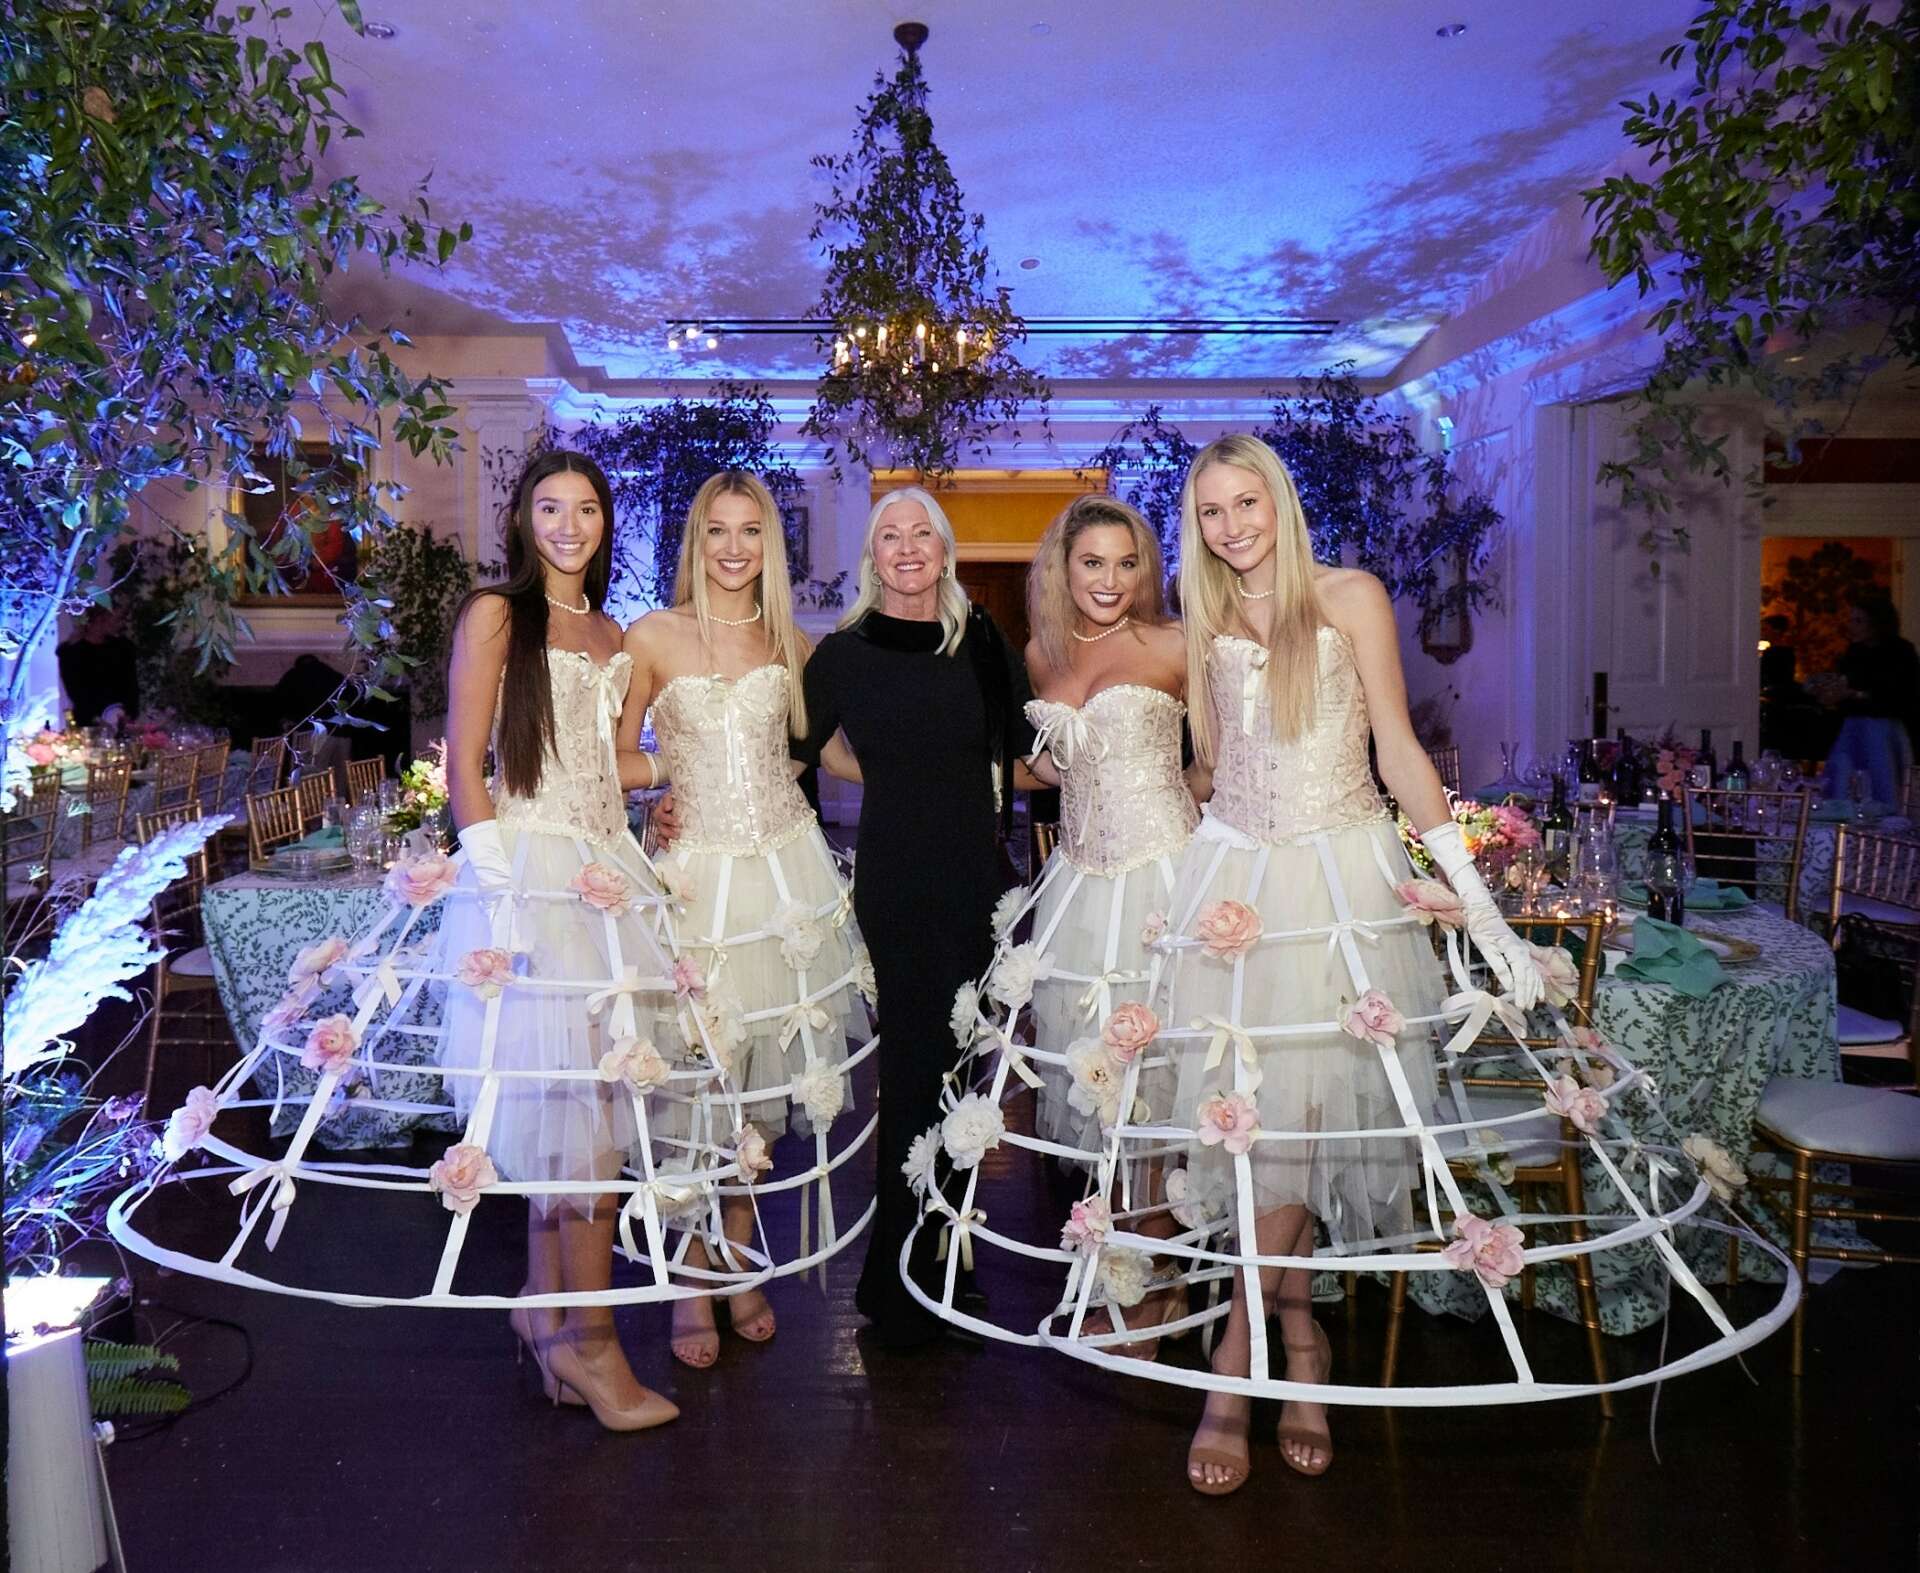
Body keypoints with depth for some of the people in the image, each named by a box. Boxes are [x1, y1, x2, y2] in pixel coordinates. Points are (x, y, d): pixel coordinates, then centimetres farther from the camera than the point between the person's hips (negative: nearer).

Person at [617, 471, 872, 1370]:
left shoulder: (790, 643, 9)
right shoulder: (653, 637, 0)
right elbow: (614, 762, 2)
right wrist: (669, 767, -15)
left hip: (783, 869, 3)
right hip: (694, 873, -3)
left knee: (763, 1067, 9)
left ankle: (740, 1264, 27)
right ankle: (693, 1281, 18)